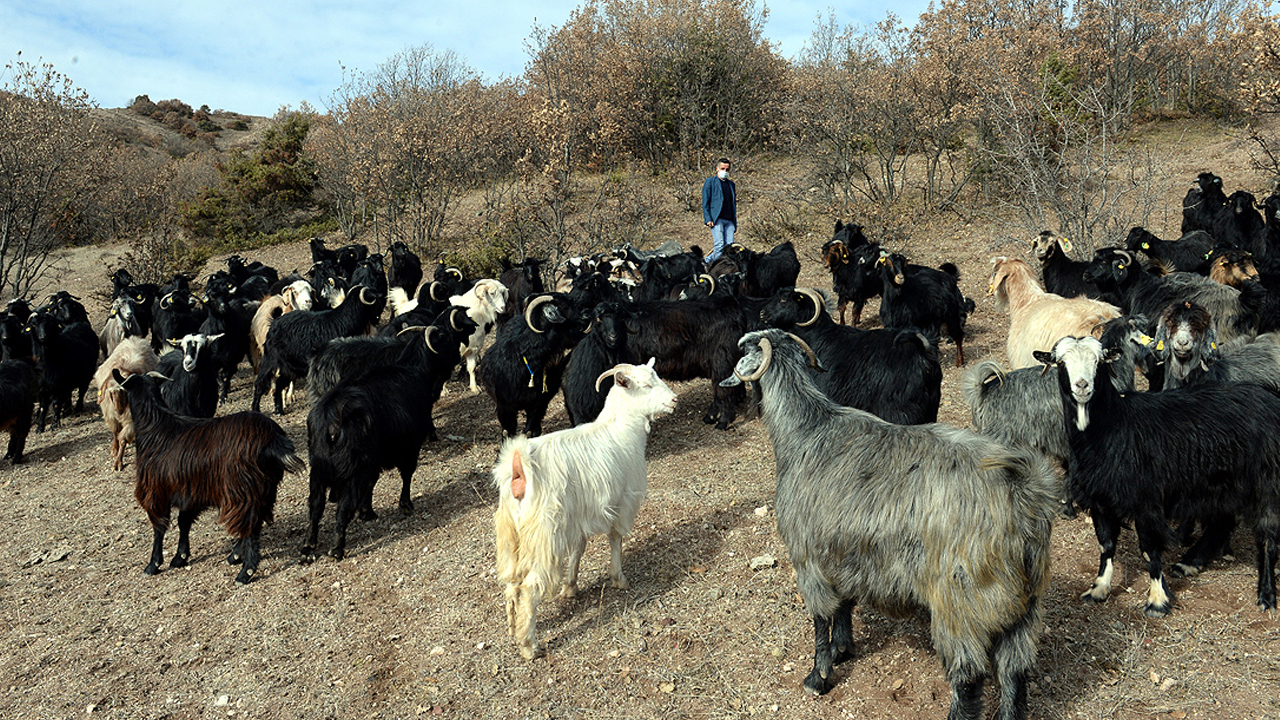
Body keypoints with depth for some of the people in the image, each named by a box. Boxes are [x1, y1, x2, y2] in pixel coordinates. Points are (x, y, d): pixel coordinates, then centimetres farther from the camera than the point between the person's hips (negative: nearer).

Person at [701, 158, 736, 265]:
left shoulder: (731, 184, 23)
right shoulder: (710, 182, 6)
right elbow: (705, 202, 1)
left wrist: (735, 221, 17)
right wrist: (708, 219, -10)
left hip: (729, 220, 6)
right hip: (716, 219, -5)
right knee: (720, 246, -16)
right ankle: (705, 262, 0)